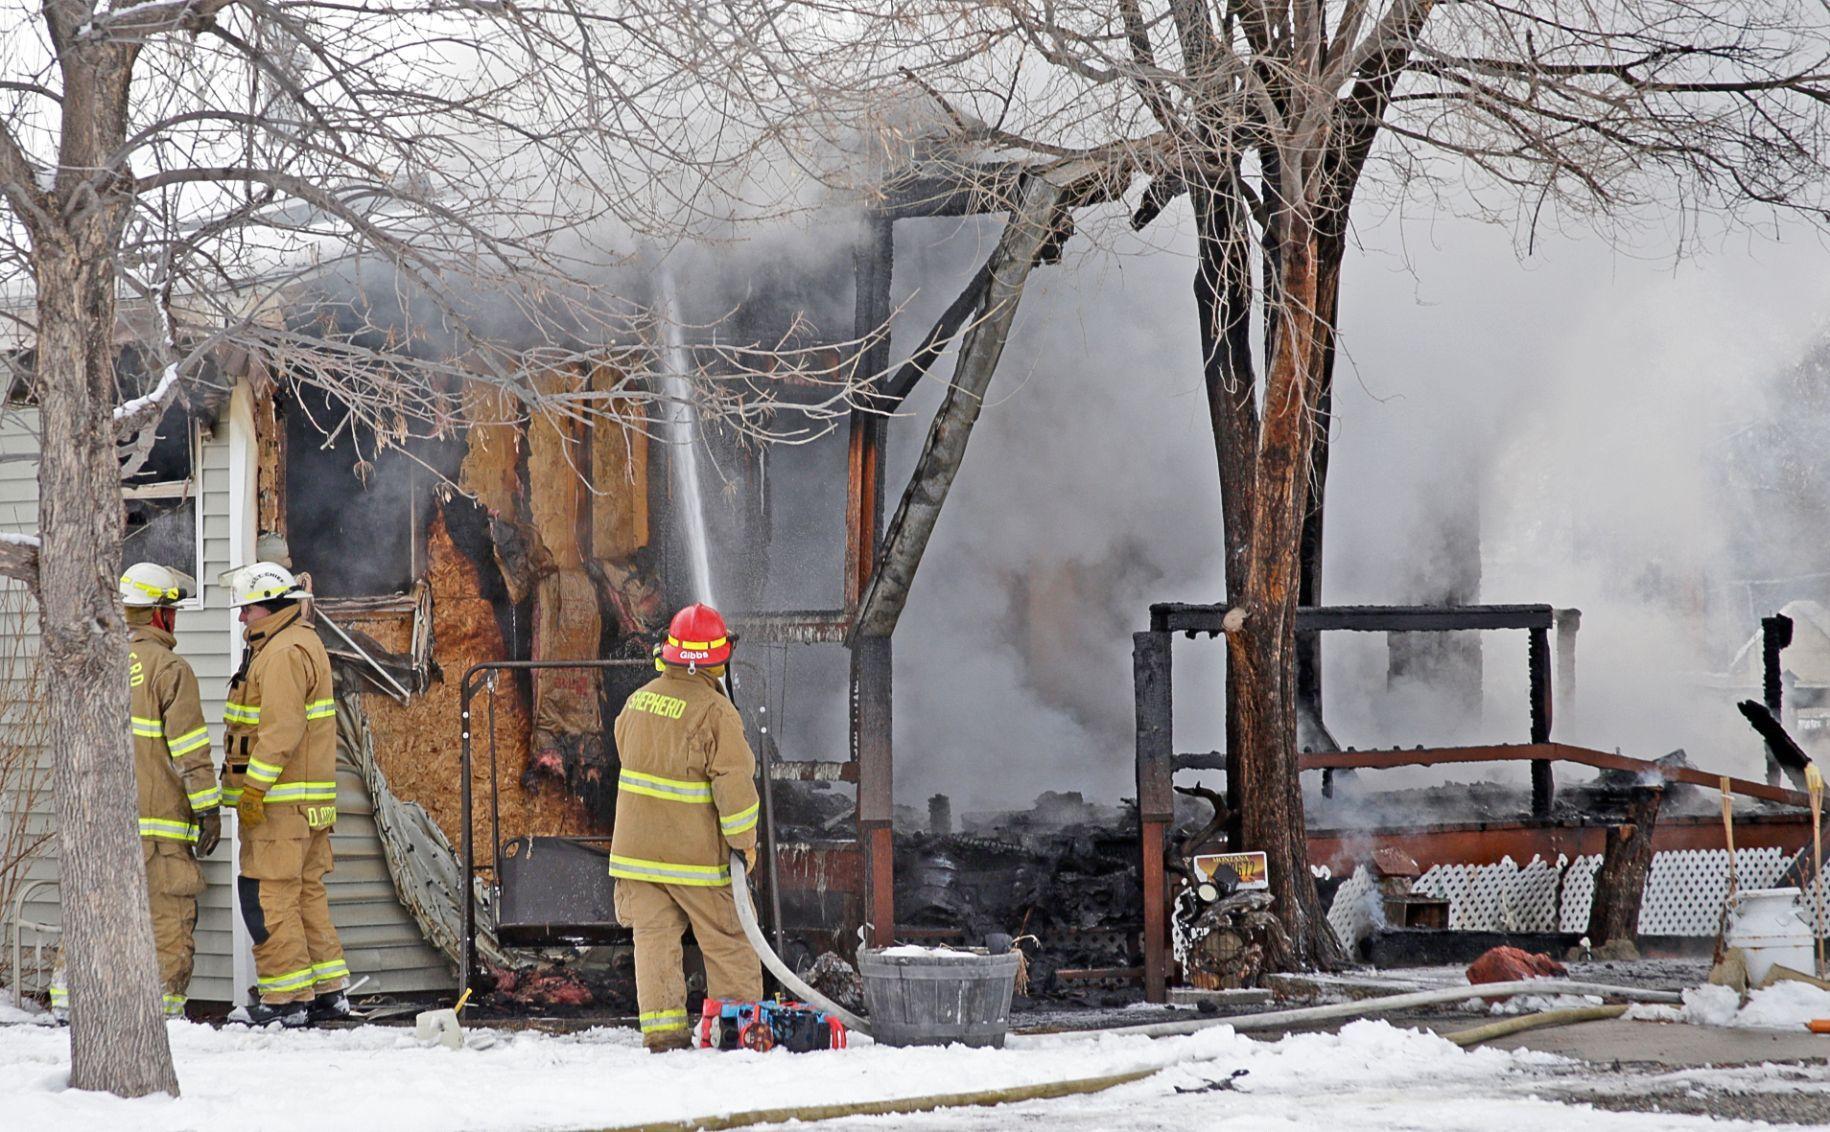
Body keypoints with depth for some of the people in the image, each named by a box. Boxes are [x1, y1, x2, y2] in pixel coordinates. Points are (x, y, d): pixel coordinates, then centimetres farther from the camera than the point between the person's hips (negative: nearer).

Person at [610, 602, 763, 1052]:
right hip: (695, 848, -5)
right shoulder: (715, 711, -15)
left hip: (637, 844, 5)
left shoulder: (639, 700, 5)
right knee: (726, 938, 6)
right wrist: (743, 838, -8)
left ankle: (662, 1027, 2)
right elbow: (734, 778, -17)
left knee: (654, 935, 7)